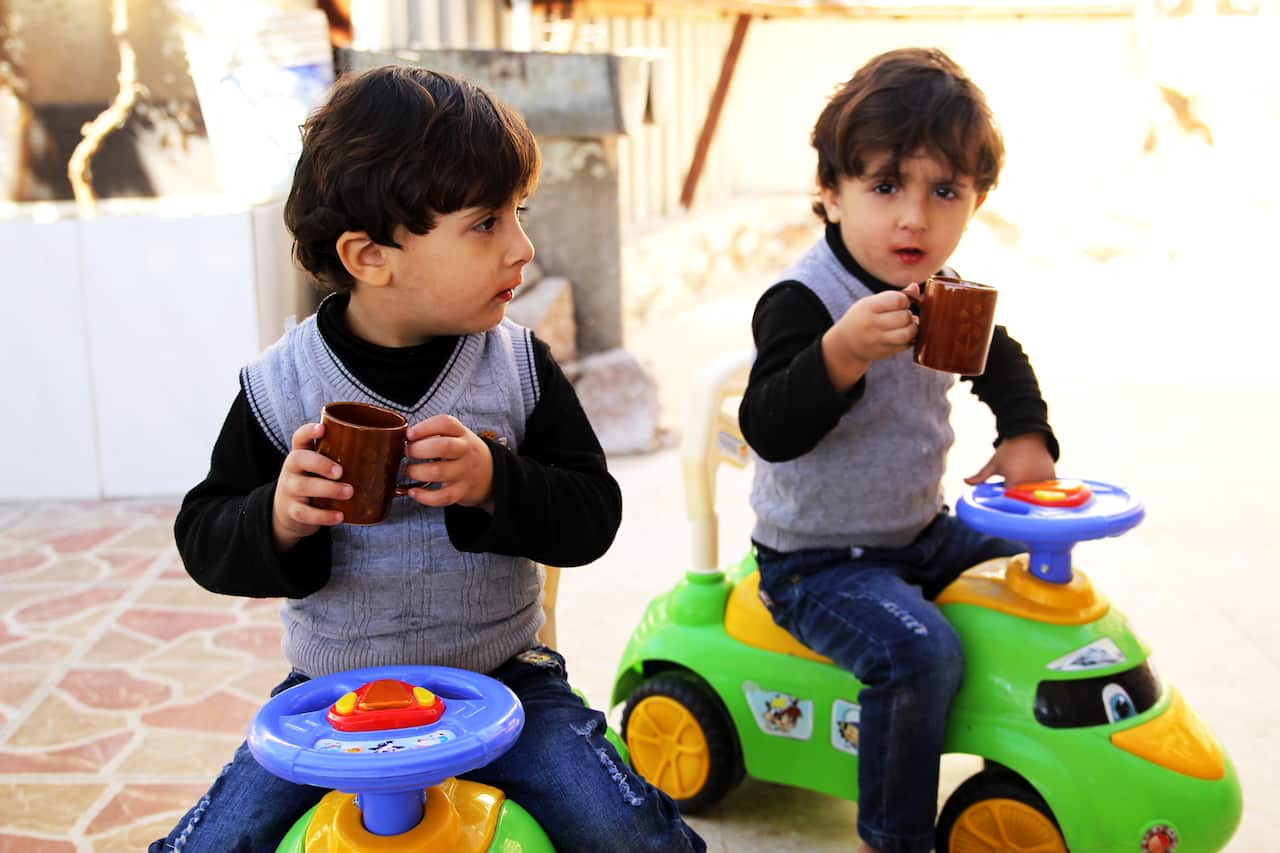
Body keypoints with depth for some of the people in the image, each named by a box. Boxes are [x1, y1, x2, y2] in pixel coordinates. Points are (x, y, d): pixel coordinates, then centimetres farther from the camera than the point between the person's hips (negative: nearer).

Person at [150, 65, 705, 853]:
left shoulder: (519, 365, -7)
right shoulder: (280, 387, -10)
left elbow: (593, 515, -8)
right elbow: (203, 540, -4)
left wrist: (495, 485, -27)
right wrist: (277, 521, -26)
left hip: (501, 677, 0)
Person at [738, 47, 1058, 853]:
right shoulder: (802, 300, -22)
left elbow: (1002, 364, 22)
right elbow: (770, 431, -32)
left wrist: (1026, 435, 3)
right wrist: (844, 350, -46)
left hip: (921, 533, 8)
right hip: (819, 560, -8)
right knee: (922, 652, -29)